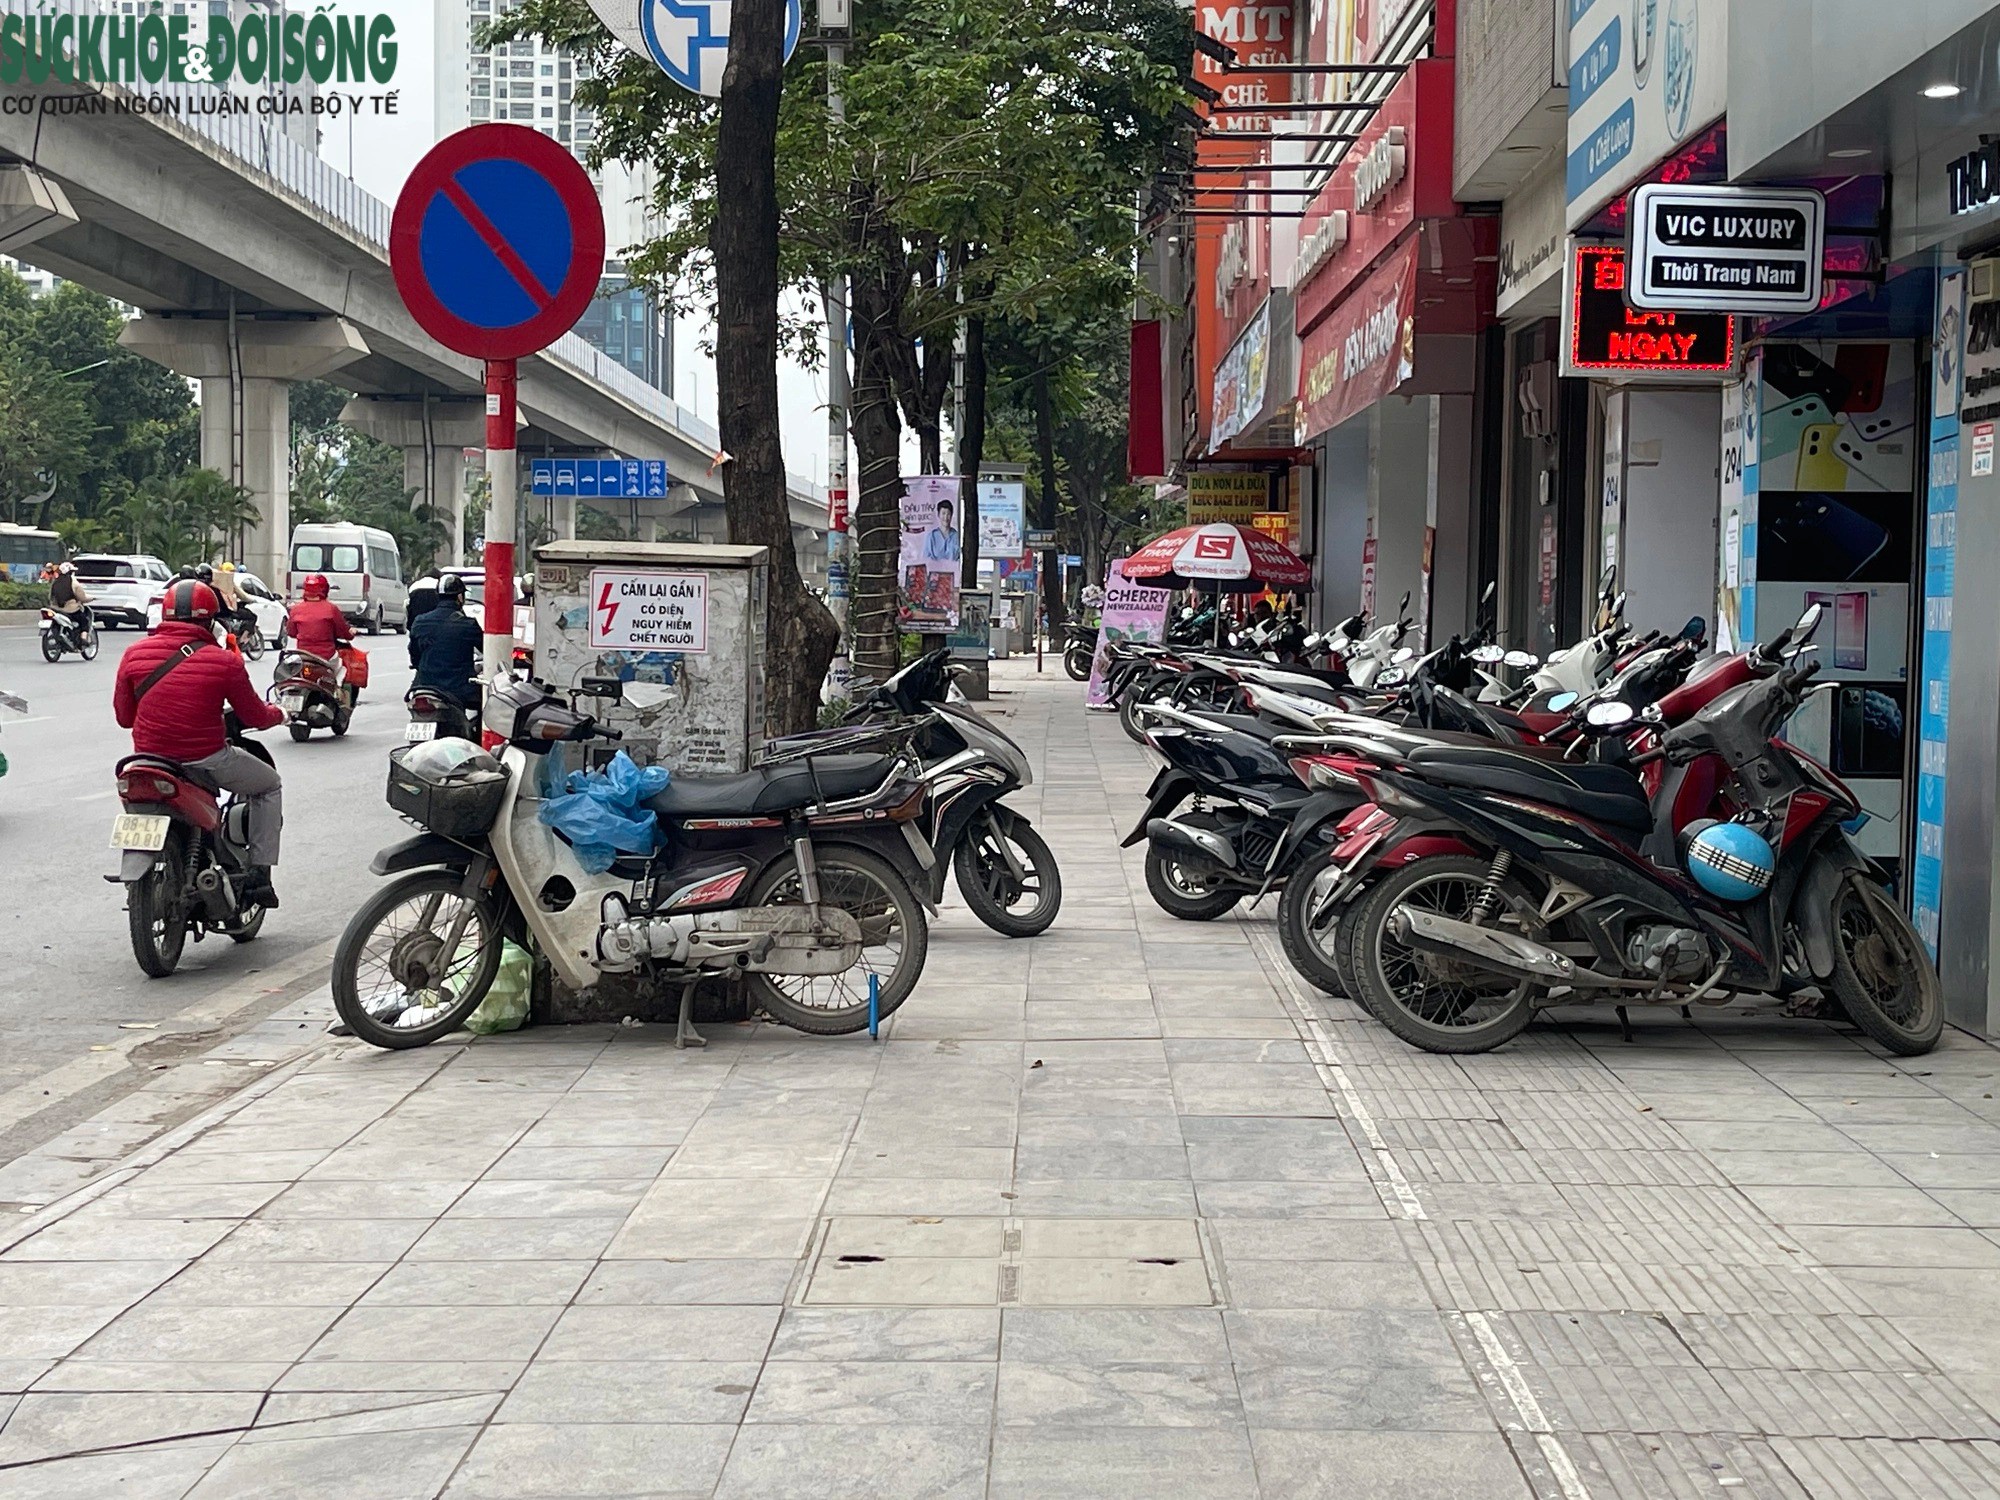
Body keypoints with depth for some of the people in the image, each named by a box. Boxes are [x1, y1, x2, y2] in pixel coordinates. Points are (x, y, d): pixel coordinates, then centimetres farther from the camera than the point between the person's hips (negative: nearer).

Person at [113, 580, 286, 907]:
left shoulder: (134, 654, -1)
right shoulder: (225, 662, -10)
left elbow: (124, 717, 8)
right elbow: (255, 717, 1)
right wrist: (277, 714, 24)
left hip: (149, 757, 4)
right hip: (206, 760, -4)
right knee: (270, 786, 22)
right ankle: (259, 877, 13)